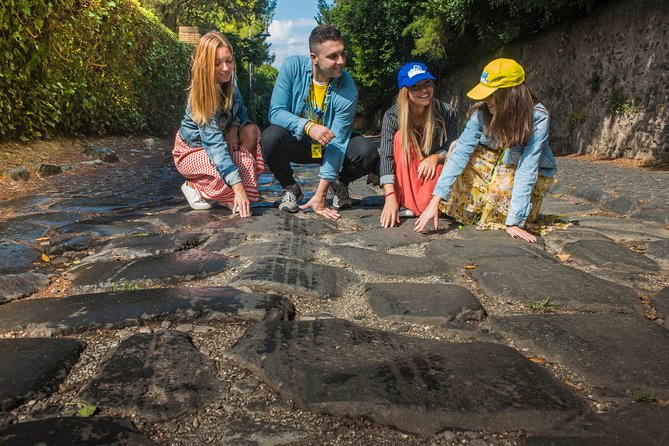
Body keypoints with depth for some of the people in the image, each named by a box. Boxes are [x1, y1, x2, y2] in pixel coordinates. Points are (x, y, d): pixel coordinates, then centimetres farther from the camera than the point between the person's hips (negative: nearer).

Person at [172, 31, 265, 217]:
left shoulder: (229, 79, -11)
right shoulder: (201, 96, -31)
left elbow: (240, 110, 5)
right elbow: (215, 144, -39)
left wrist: (234, 127, -20)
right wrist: (238, 188, -46)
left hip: (217, 137, 6)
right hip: (192, 151, -6)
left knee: (251, 131, -21)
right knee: (245, 163, -28)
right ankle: (195, 187, -5)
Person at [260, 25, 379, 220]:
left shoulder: (347, 89, -22)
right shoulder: (293, 66, -19)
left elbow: (336, 143, -24)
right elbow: (275, 112, -21)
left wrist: (320, 194, -27)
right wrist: (308, 126, -41)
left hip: (327, 145, 0)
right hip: (296, 142, 1)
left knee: (367, 152, -27)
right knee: (270, 137, -33)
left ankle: (340, 183, 8)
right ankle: (290, 188, -2)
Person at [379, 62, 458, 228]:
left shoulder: (446, 112, -13)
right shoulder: (392, 116, -17)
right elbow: (386, 157, -27)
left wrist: (436, 157, -28)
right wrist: (390, 198, -40)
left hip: (433, 175, 0)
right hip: (405, 179, 1)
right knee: (400, 137, -26)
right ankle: (404, 203, -25)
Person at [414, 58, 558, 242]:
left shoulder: (537, 117, -32)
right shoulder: (482, 112, -23)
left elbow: (527, 169, -37)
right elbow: (459, 153, -31)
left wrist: (513, 223, -41)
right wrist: (435, 201, -39)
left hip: (537, 171, -3)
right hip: (498, 160, 3)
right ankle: (472, 211, -8)